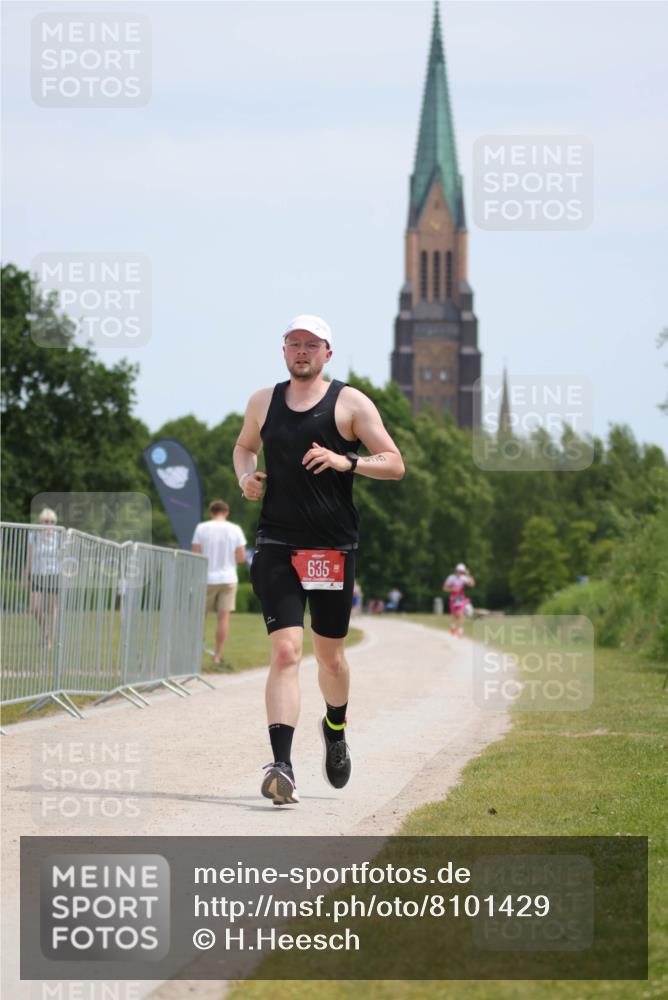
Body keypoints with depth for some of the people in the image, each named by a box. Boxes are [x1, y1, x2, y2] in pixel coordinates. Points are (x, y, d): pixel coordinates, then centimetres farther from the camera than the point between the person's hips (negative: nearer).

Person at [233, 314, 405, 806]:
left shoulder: (350, 403, 0)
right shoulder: (263, 402, 10)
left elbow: (394, 465, -3)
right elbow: (244, 446, 29)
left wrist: (346, 461, -21)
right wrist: (246, 476, 7)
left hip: (334, 548, -1)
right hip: (277, 546, 1)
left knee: (330, 653, 12)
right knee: (285, 650, -14)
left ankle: (335, 729, 44)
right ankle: (281, 766, -23)